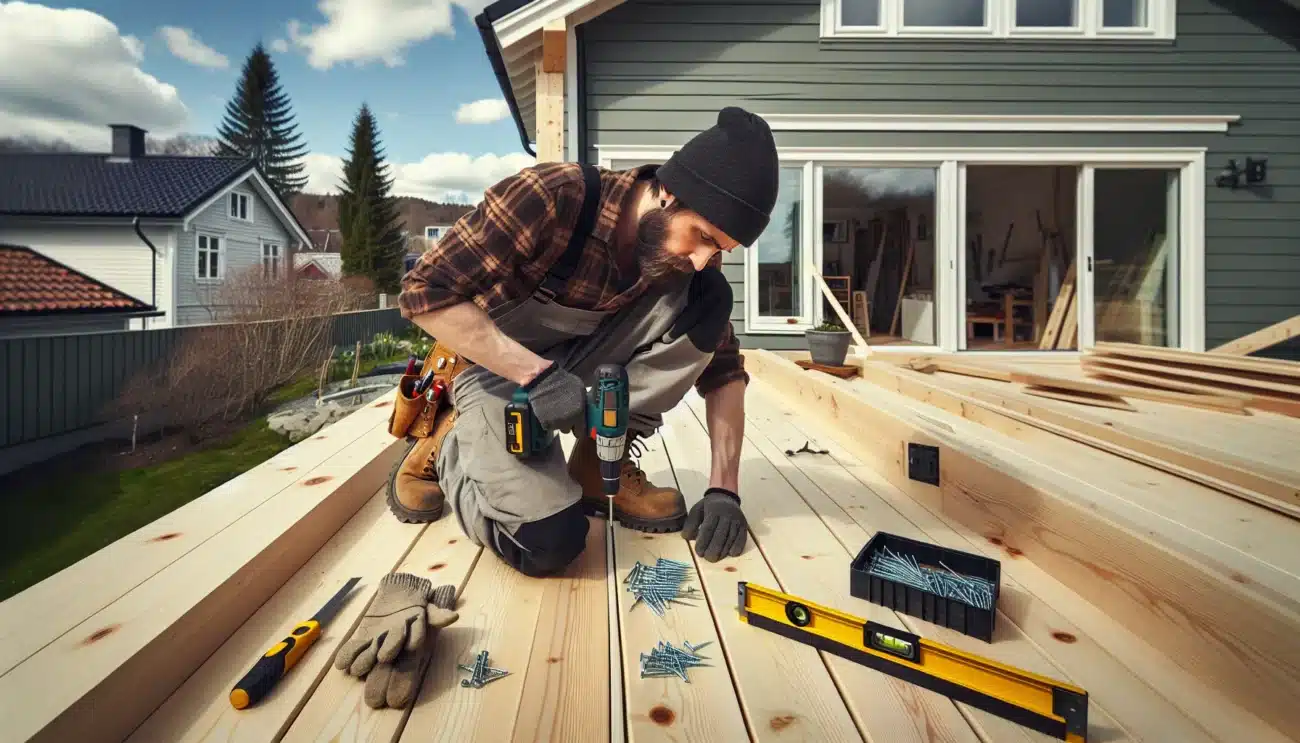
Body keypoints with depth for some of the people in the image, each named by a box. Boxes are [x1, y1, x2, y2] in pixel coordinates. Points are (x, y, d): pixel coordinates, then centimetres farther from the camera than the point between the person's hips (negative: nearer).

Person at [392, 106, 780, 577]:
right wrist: (536, 373, -33)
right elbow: (424, 291, -25)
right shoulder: (551, 196, -27)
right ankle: (449, 442, 5)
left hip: (584, 360, 5)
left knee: (707, 301, -18)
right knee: (548, 541, -26)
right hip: (495, 363, -4)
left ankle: (599, 466, -9)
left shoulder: (693, 257, -11)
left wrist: (723, 489, -17)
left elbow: (723, 370, -6)